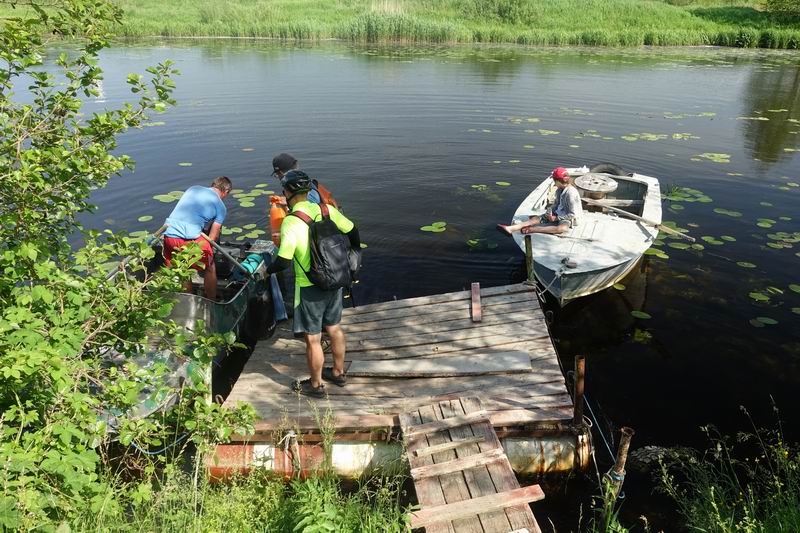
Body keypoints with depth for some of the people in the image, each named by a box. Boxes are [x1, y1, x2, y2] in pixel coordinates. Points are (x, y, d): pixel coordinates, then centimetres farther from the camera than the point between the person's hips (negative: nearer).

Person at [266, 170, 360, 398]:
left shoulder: (291, 222, -20)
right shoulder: (326, 210, -4)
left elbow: (284, 261, -22)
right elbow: (352, 231, 7)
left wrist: (267, 270, -1)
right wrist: (355, 256, 26)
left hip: (309, 288, -6)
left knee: (312, 338, 9)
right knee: (334, 328, 22)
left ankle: (316, 385, 25)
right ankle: (338, 372, 39)